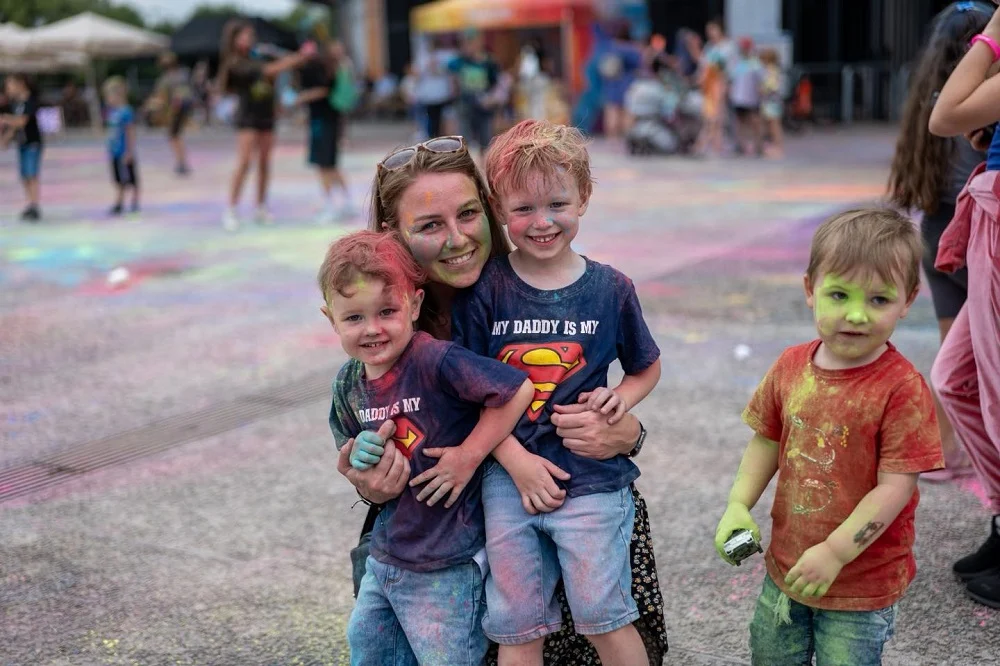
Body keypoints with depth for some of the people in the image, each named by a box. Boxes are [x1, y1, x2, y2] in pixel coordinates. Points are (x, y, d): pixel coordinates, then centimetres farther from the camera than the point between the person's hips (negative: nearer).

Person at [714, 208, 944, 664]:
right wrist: (738, 505, -3)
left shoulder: (901, 387, -21)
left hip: (862, 583, -5)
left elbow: (896, 486, -21)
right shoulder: (791, 366, -4)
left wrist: (834, 552, -21)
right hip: (786, 567, 5)